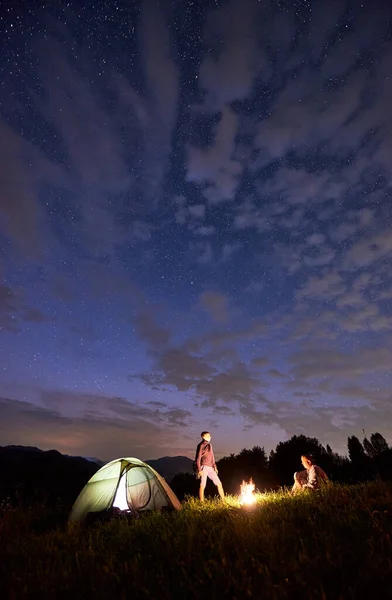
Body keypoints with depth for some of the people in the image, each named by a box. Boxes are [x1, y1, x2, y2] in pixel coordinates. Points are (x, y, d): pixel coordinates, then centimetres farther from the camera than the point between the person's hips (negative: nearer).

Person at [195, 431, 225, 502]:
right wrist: (199, 470, -15)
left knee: (219, 484, 6)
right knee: (202, 486, -2)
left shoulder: (209, 445, 17)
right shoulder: (201, 445, -7)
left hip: (211, 468, 8)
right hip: (204, 467, -8)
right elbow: (198, 458, -10)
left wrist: (214, 467, 14)